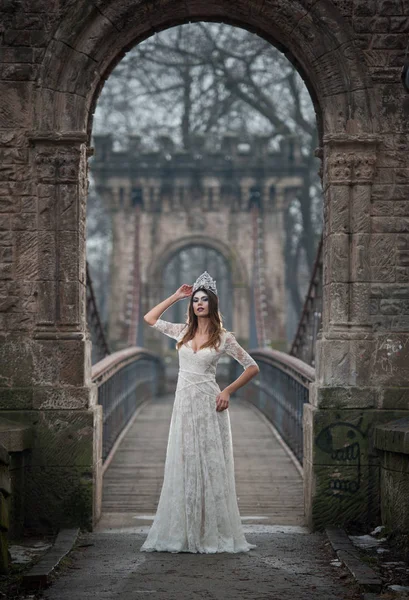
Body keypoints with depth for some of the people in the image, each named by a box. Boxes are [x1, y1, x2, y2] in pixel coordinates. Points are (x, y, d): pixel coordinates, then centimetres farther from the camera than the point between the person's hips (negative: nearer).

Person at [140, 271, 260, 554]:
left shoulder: (224, 337, -2)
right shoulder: (183, 331, 10)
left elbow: (252, 367, 1)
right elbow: (150, 318, 16)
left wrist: (228, 391, -9)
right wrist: (176, 297, 12)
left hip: (208, 404, -4)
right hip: (184, 403, 4)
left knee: (210, 466, -2)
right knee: (183, 466, 5)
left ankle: (213, 534, 2)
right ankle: (183, 533, 9)